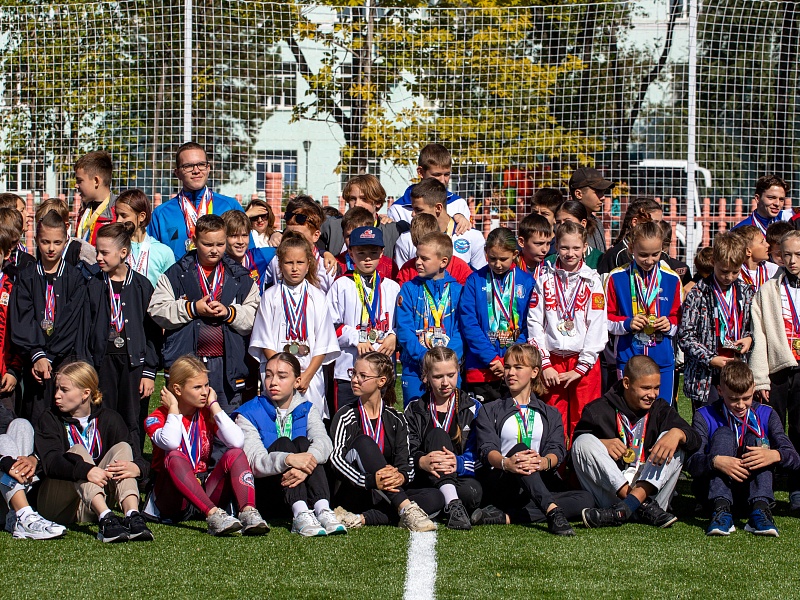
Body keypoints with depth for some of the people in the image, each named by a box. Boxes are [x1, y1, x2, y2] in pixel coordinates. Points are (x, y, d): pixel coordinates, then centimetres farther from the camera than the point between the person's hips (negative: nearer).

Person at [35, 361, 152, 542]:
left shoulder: (109, 419, 5)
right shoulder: (49, 420, 0)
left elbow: (140, 461, -6)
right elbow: (51, 461, -22)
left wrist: (136, 468, -33)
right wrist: (85, 470, -41)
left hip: (93, 504, 2)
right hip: (57, 505, -2)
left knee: (122, 448, -14)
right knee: (77, 451, -25)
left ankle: (132, 516, -39)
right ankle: (106, 520, -48)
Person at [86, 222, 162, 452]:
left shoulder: (142, 285, 1)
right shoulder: (94, 285, 5)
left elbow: (152, 331, 1)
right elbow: (87, 330, 7)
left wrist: (149, 371, -4)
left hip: (134, 361, -2)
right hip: (104, 361, 2)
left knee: (133, 423, -2)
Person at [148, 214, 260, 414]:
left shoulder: (240, 278, 10)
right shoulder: (176, 274, 6)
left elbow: (253, 317, 6)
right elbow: (157, 310, -2)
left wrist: (229, 312, -12)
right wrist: (192, 308, -12)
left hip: (227, 363, 1)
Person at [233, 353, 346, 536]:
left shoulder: (306, 410, 9)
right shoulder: (249, 414, 0)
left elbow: (323, 441, -14)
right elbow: (254, 461, -18)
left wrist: (305, 467, -37)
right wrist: (288, 460, -40)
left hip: (302, 489, 2)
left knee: (302, 442, -20)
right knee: (283, 443, -24)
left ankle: (322, 509, -41)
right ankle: (300, 515, -46)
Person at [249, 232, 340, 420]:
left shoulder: (317, 297, 7)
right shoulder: (270, 296, 5)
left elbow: (323, 345, 5)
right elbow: (266, 342, 3)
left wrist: (307, 375, -6)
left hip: (310, 377, 1)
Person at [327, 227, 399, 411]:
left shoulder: (392, 288, 13)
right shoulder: (341, 286, 3)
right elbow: (331, 325, -3)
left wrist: (394, 337, -5)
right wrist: (357, 339, -14)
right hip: (348, 368, -3)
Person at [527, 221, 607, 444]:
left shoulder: (592, 281, 2)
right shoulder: (545, 279, 6)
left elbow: (598, 325, -3)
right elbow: (534, 322, 4)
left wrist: (581, 367, -8)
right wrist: (544, 364, -3)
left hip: (584, 363, -1)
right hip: (552, 360, 1)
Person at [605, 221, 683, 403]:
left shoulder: (671, 279, 5)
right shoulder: (617, 278, -1)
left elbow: (678, 318, 14)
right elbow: (606, 319, 2)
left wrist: (669, 325, -8)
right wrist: (627, 324, -16)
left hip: (663, 359, 2)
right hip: (627, 357, -2)